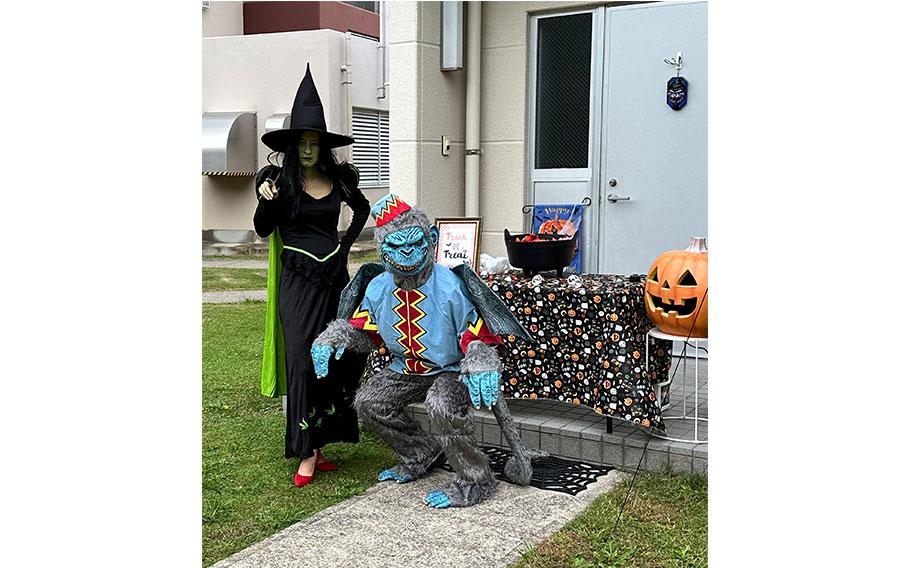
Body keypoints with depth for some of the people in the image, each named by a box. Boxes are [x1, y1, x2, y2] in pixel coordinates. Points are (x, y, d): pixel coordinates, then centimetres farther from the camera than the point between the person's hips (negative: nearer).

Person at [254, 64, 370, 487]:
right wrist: (266, 199, -21)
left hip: (334, 276, 4)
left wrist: (347, 243, 11)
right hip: (298, 281, -4)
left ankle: (318, 443, 17)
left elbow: (362, 209, 23)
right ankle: (307, 453, 0)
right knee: (302, 359, -6)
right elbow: (263, 230, -3)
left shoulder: (339, 178, 5)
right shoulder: (279, 179, -3)